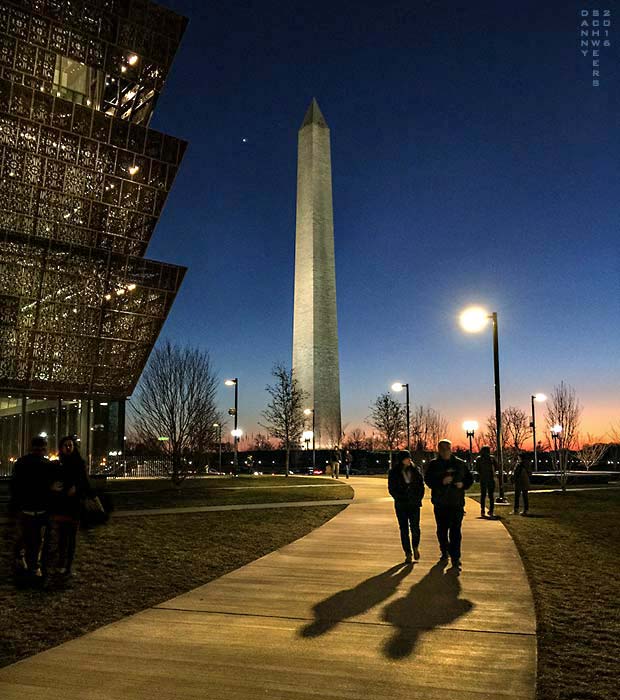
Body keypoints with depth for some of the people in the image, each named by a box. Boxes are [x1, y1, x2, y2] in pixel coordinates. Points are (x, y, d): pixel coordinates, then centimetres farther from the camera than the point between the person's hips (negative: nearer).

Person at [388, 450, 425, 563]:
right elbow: (391, 489, 1)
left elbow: (421, 485, 9)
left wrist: (418, 498, -1)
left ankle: (415, 547, 20)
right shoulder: (394, 472, 0)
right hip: (401, 505, -1)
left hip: (414, 504, 1)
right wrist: (400, 499, -7)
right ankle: (408, 554, 12)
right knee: (404, 529, 3)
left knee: (415, 528, -7)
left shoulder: (415, 470, 6)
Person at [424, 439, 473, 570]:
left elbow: (470, 479, 13)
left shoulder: (460, 464, 5)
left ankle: (455, 558, -6)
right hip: (440, 503, 1)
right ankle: (444, 552, 32)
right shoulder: (434, 464, 2)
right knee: (442, 529, 13)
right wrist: (442, 481, -21)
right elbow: (428, 480, -5)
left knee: (455, 531, -8)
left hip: (457, 502, -1)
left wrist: (463, 484, -9)